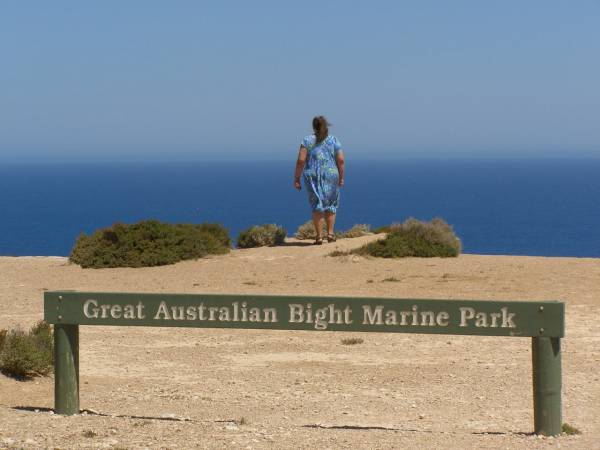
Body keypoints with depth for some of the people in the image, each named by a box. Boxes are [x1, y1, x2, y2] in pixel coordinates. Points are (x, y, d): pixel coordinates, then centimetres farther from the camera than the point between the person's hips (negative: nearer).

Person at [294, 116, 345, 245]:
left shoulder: (307, 140, 1)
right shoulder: (334, 140, 3)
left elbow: (301, 160, -7)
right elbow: (341, 160, -4)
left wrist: (296, 178, -2)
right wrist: (341, 177, 7)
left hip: (313, 177, -1)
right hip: (331, 176, 1)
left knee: (317, 206, 4)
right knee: (331, 205, 16)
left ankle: (319, 236, -1)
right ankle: (330, 233, 8)